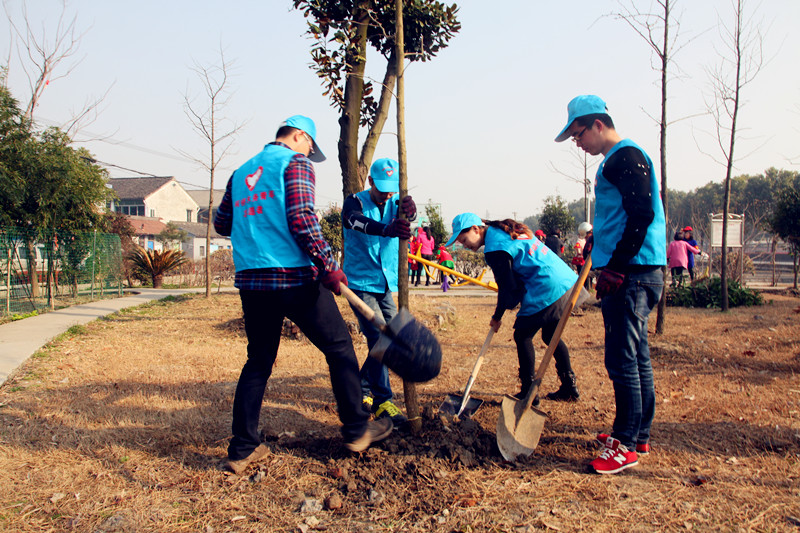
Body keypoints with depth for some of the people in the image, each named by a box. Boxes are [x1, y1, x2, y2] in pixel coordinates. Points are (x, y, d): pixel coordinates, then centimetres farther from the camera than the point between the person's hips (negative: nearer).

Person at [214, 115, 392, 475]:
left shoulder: (241, 173, 19)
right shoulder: (295, 162, -1)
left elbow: (221, 223, 22)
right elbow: (301, 218, -15)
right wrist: (329, 266, -15)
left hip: (250, 281, 7)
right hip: (293, 277, -6)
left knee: (258, 362, 16)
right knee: (339, 347, 8)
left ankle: (242, 450, 18)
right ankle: (356, 431, 17)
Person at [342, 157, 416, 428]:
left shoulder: (396, 204, 2)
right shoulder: (355, 202, -10)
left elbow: (407, 214, -23)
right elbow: (358, 222, -34)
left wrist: (408, 209, -50)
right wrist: (387, 229, -56)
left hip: (387, 285, 6)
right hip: (361, 283, -5)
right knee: (378, 338, -14)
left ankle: (362, 388, 25)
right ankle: (382, 400, -3)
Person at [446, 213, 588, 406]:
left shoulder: (494, 247, -13)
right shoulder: (506, 231, 15)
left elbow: (507, 287, -10)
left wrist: (497, 317, 2)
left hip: (547, 289, -10)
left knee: (522, 336, 2)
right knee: (551, 335, 20)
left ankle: (528, 392, 6)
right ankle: (569, 388, 26)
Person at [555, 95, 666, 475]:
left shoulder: (626, 156, -11)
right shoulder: (614, 162, 20)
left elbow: (642, 215, -21)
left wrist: (614, 268, -22)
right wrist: (597, 253, 28)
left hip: (632, 273, -11)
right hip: (629, 274, 11)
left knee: (622, 360, -7)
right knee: (636, 358, 15)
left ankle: (625, 446, 2)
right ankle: (639, 435, 26)